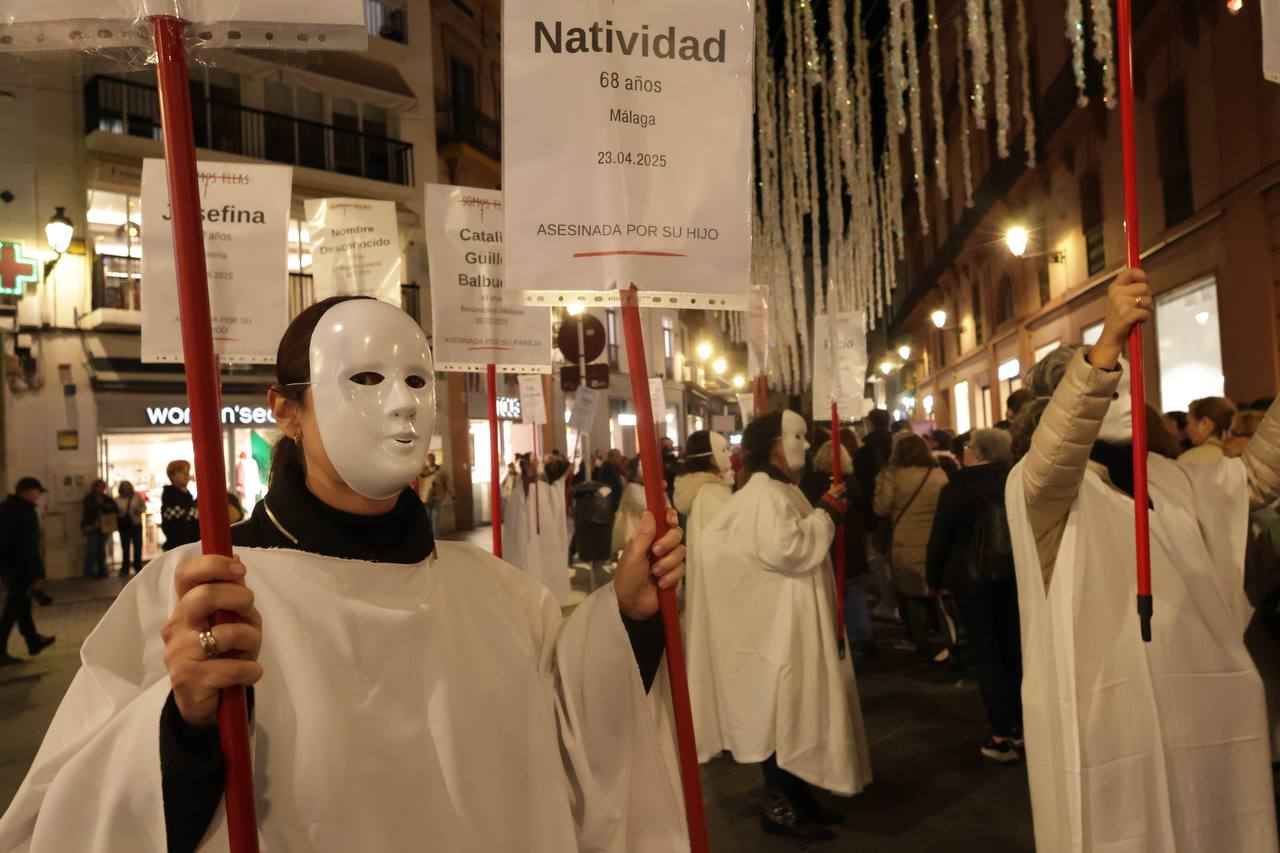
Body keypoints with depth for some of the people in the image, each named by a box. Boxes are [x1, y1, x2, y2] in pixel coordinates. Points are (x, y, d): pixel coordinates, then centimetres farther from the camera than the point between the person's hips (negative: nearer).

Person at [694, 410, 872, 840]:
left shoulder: (782, 490, 13)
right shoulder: (764, 494, -18)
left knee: (794, 709, 16)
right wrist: (825, 515, -20)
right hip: (778, 622, -10)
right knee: (782, 711, -2)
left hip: (795, 618, 10)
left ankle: (797, 794, 26)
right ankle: (777, 804, 10)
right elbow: (784, 549, -30)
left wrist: (825, 516, 4)